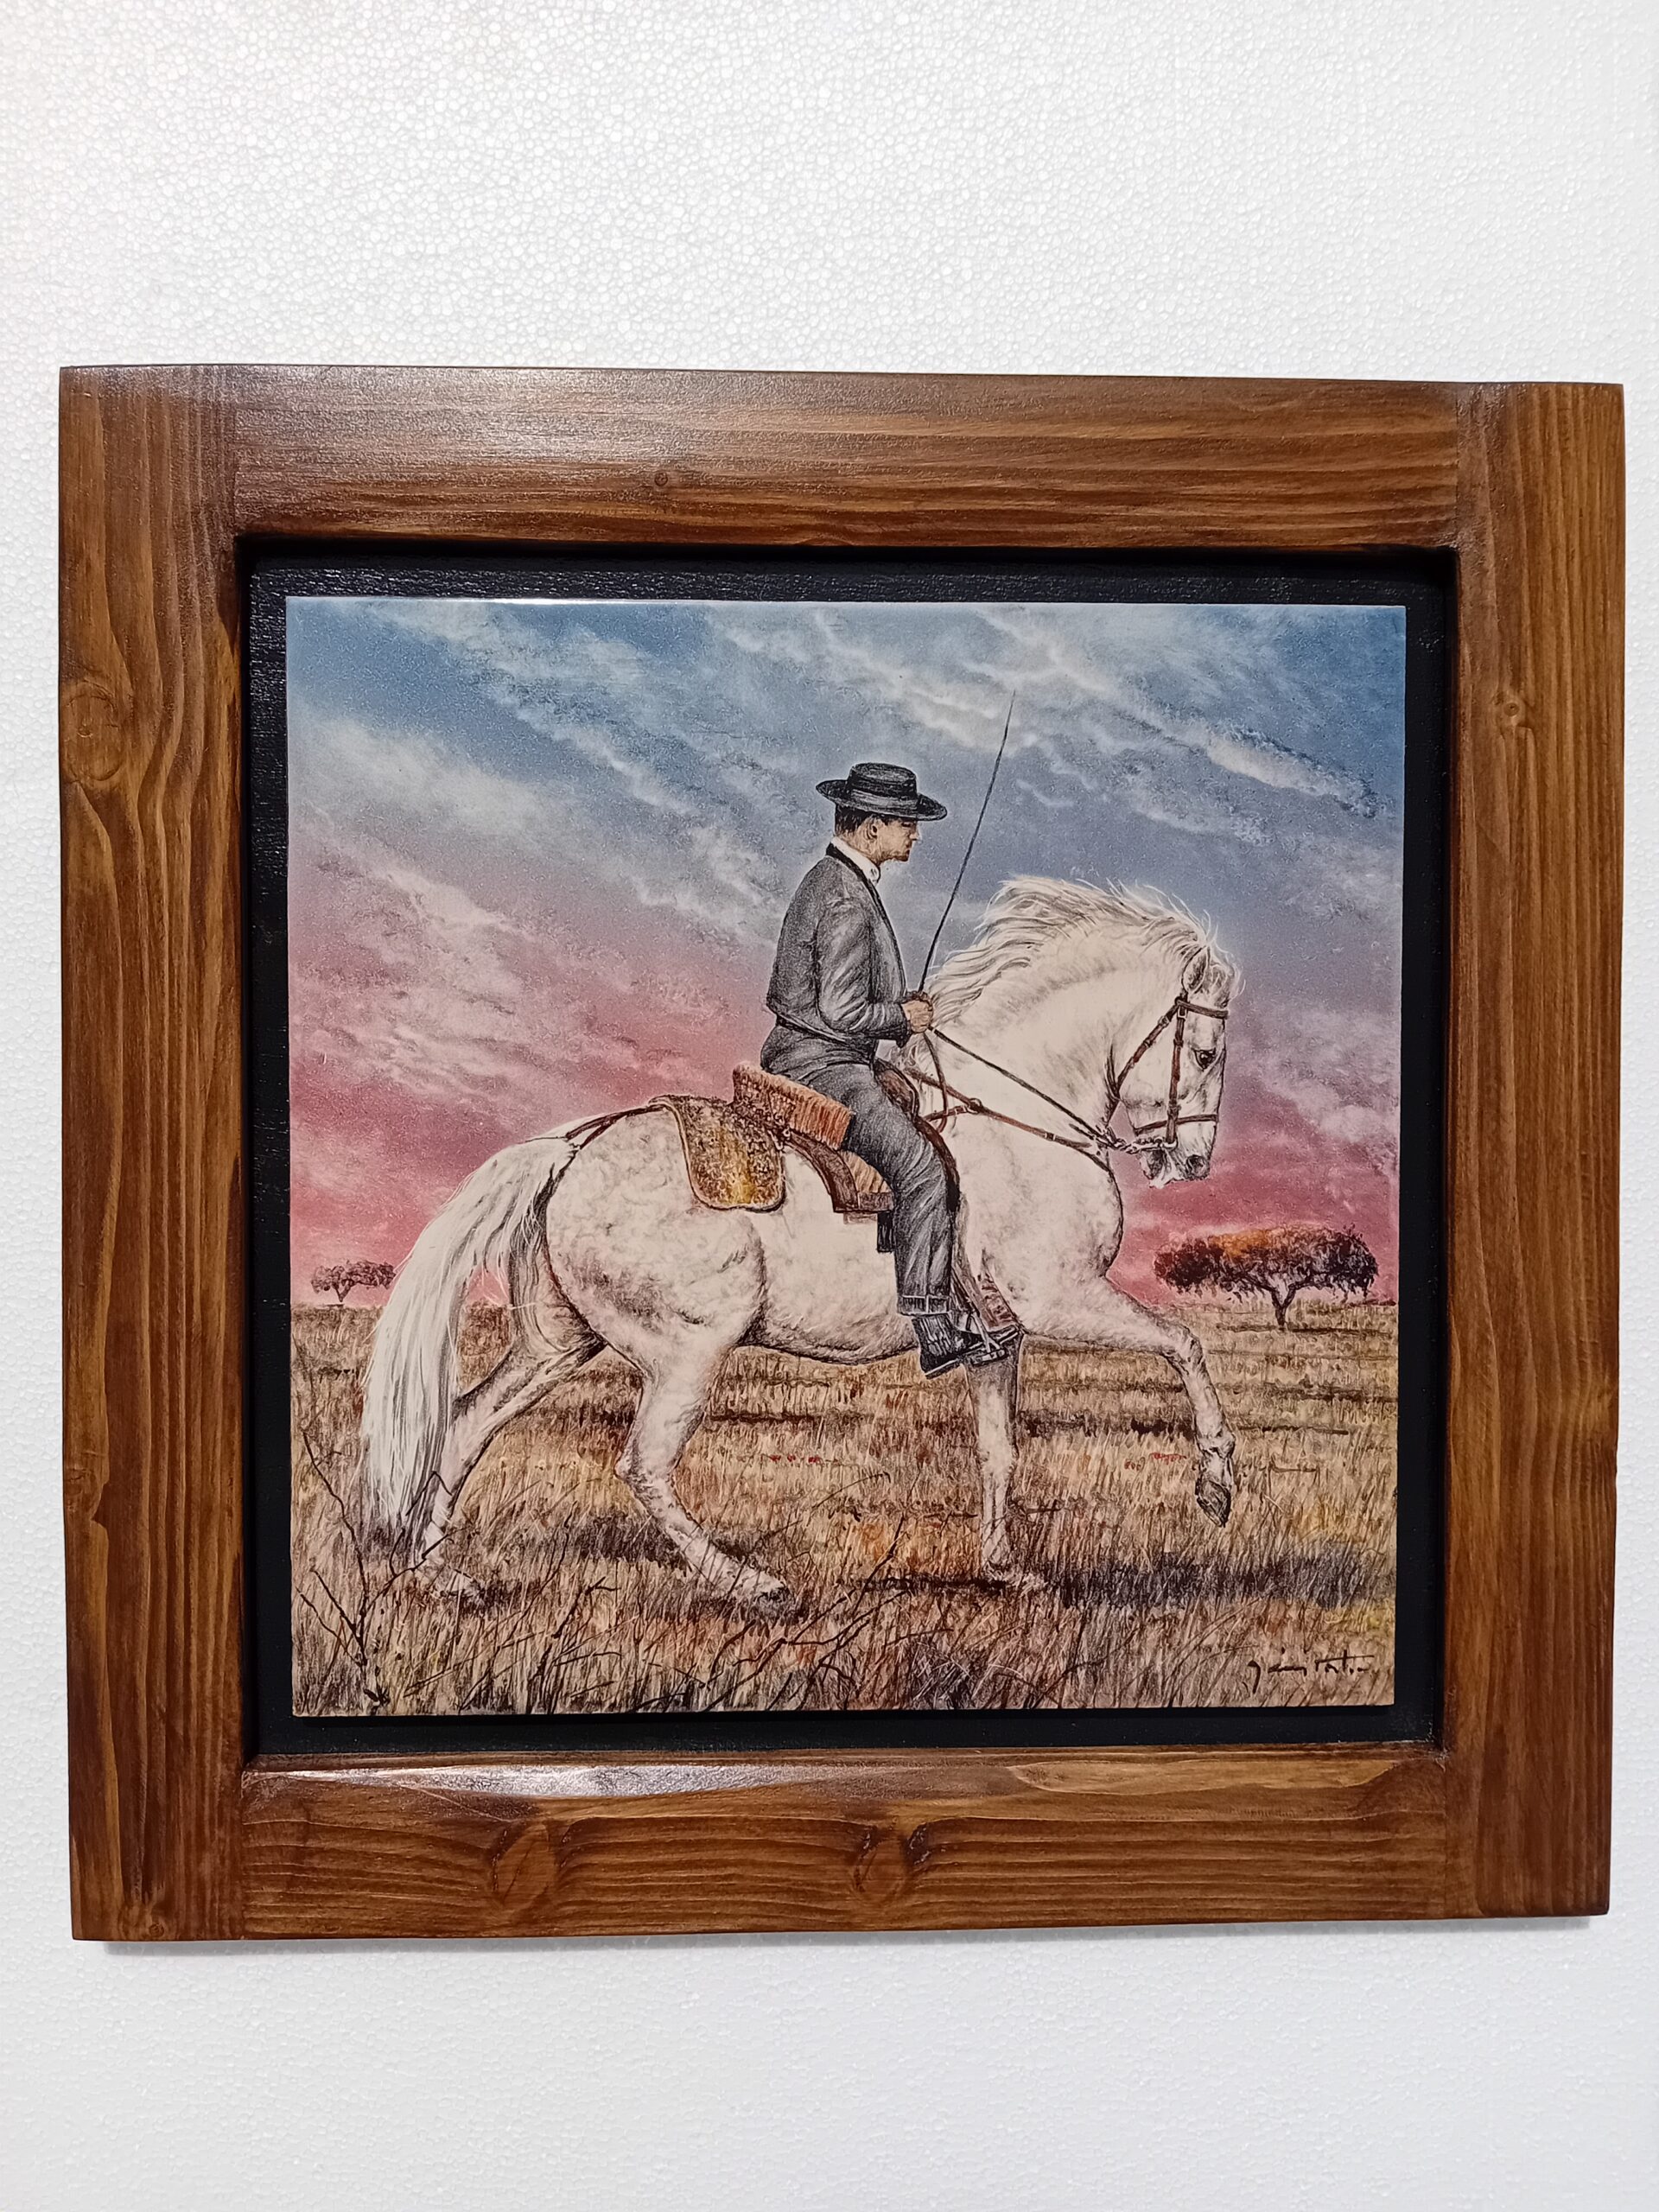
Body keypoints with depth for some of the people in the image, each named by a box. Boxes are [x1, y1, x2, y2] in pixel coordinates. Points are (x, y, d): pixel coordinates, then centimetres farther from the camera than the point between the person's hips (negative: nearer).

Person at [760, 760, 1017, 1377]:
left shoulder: (831, 879, 16)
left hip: (808, 1059, 11)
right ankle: (930, 1324, -22)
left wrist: (903, 1003, 13)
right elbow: (840, 1012, -23)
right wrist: (902, 1016, -6)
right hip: (822, 1066, -11)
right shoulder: (846, 901, -18)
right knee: (920, 1163, -23)